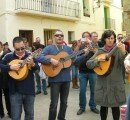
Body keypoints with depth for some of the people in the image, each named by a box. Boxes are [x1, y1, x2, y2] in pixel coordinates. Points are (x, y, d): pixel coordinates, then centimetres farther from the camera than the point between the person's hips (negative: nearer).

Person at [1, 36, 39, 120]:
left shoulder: (30, 55, 0)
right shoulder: (8, 57, -3)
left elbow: (38, 69, 1)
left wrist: (32, 64, -20)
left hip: (29, 89, 2)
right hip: (15, 91, -1)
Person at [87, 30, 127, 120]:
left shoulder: (118, 49, -2)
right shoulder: (100, 51, 4)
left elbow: (123, 64, -18)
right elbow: (88, 63, 1)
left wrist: (123, 52, -35)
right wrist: (98, 60, -16)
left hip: (116, 82, -2)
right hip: (103, 82, 2)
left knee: (115, 106, 5)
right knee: (103, 105, 11)